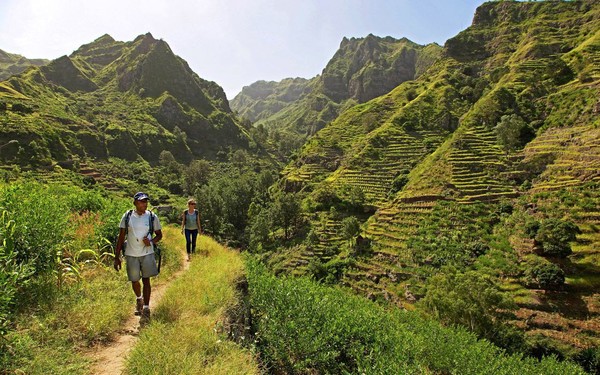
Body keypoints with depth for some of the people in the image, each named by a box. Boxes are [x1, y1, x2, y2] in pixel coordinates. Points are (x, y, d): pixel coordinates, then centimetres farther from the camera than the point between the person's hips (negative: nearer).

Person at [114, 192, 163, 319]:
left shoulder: (152, 217, -3)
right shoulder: (127, 216, -3)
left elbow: (159, 234, 8)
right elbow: (121, 237, 1)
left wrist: (151, 241, -14)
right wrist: (117, 257, 0)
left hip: (147, 253, -1)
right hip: (131, 254, 1)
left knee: (146, 280, -1)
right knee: (134, 281, 14)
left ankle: (146, 307, 9)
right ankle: (139, 299, 43)